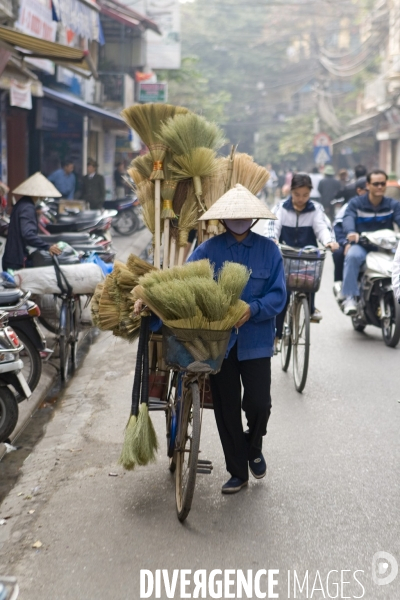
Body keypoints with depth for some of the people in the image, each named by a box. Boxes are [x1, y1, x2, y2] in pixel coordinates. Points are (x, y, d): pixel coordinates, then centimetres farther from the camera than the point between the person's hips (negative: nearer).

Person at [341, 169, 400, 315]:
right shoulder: (356, 203, 5)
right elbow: (348, 218, -14)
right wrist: (351, 232, -39)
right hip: (362, 245, -2)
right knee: (352, 256, -35)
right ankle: (350, 298, -31)